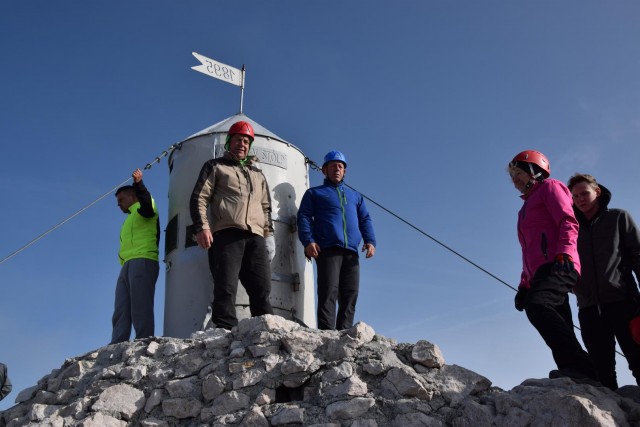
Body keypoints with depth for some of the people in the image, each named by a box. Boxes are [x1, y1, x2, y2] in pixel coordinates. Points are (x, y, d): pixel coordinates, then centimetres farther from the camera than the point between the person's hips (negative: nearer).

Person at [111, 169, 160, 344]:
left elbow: (146, 202, -17)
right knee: (121, 313, -2)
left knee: (140, 310, -19)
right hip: (128, 266, 9)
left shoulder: (143, 209, 8)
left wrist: (139, 183, -34)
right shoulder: (130, 219, 34)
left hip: (142, 262, -9)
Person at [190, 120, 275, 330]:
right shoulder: (215, 166, 18)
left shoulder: (258, 174, 32)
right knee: (226, 289, -14)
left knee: (262, 290, -7)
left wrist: (269, 234, 14)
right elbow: (199, 198, 7)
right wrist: (201, 227, -9)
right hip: (226, 234, -4)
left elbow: (266, 208, 30)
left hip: (255, 237, 4)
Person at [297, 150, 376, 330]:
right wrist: (308, 241, -11)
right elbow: (303, 217, 8)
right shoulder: (314, 193, 20)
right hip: (327, 250, -4)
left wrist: (370, 241, 2)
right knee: (328, 294, -17)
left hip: (351, 253, 4)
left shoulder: (355, 196, 31)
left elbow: (365, 220, 22)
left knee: (350, 296, -6)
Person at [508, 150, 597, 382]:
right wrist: (524, 285, 22)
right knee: (560, 334, -4)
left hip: (559, 266, -9)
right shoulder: (527, 207, 35)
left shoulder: (549, 187, 12)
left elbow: (568, 222, -5)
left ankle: (581, 367, -42)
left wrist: (563, 254, -21)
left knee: (537, 306, -33)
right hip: (541, 273, 9)